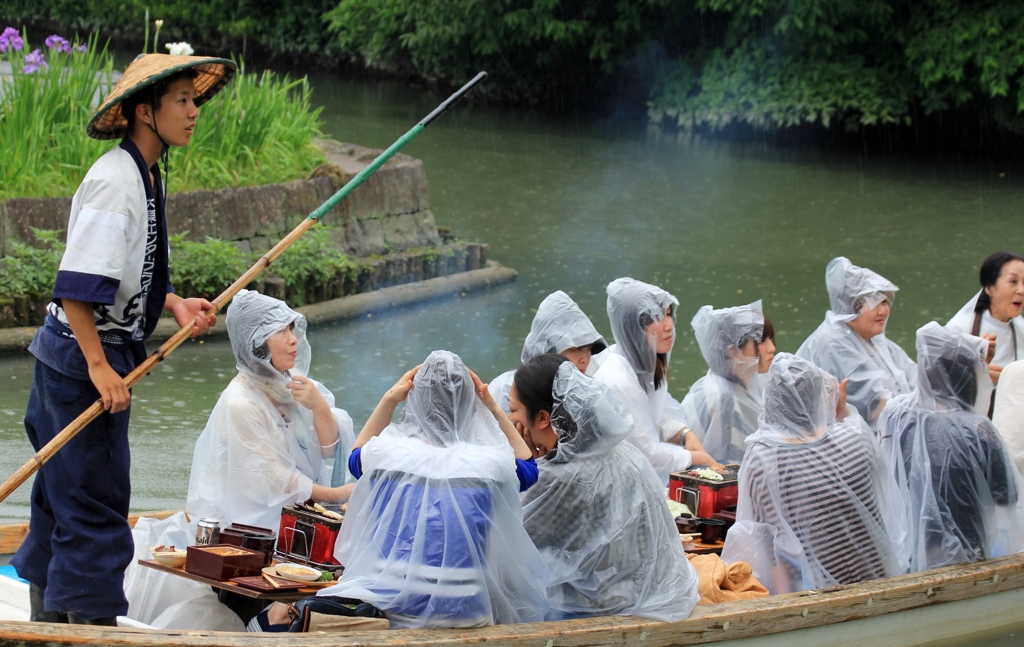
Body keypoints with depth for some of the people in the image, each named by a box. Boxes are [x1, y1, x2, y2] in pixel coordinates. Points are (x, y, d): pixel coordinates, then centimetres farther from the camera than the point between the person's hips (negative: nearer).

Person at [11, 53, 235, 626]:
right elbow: (77, 286, -24)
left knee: (63, 495, 18)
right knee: (97, 498, -4)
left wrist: (174, 303, 5)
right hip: (83, 355, -10)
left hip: (102, 354, 10)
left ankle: (51, 621, 28)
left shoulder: (147, 175, 10)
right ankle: (92, 622, 2)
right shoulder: (115, 181, -21)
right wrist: (99, 368, -23)